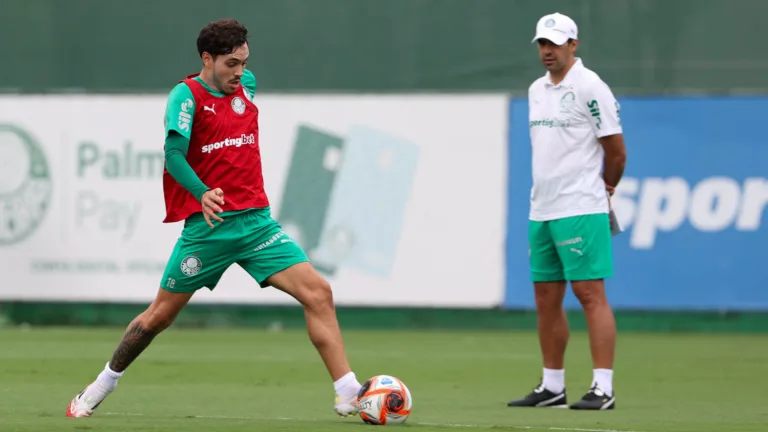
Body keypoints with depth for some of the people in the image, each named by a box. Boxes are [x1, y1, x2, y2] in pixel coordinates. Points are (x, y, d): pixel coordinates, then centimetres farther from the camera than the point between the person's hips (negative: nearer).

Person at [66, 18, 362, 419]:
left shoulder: (246, 85, 10)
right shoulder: (186, 95, -8)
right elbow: (173, 153, -22)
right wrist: (202, 193, -38)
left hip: (257, 221, 5)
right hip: (208, 226, -5)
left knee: (318, 294, -11)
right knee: (160, 315, 5)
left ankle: (349, 396, -12)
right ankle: (101, 386, 26)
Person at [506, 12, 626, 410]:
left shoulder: (590, 87, -9)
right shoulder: (536, 90, 15)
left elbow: (616, 151, -6)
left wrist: (603, 189, 7)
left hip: (580, 211, -8)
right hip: (541, 210, 8)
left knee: (590, 293, -10)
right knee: (546, 299, 9)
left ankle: (603, 389, -12)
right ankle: (552, 387, 17)